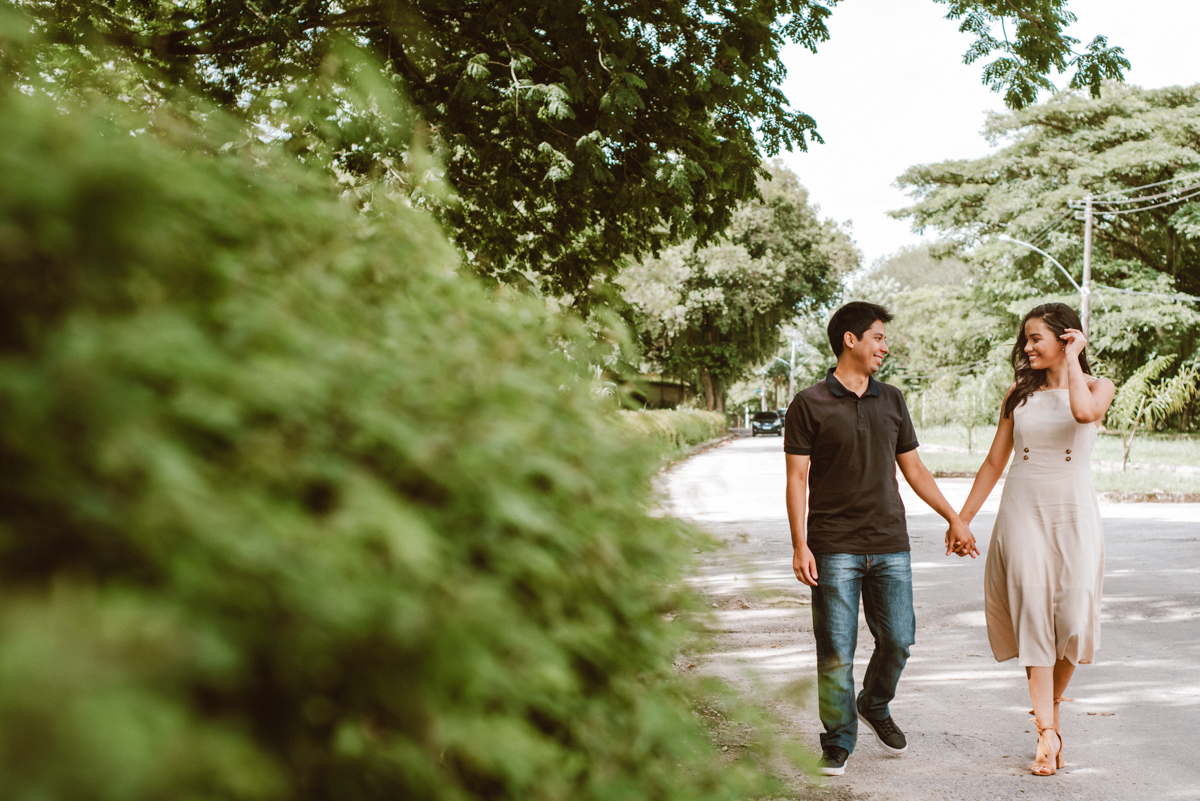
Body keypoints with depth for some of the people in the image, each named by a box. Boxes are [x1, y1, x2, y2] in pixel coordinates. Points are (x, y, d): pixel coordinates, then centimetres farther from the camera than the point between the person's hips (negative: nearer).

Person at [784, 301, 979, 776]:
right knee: (836, 652, -3)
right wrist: (799, 545, -11)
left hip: (890, 546, 4)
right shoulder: (810, 404, -2)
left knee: (898, 639, 4)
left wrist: (954, 519, 16)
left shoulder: (891, 401, 13)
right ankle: (838, 742, 13)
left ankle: (874, 706, 32)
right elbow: (797, 479, -4)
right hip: (835, 548, -4)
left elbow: (913, 469, 19)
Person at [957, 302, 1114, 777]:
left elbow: (1084, 412, -25)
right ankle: (1047, 733, -6)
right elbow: (994, 461, 14)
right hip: (1023, 512, 1)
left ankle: (1052, 705, 24)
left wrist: (1072, 359, -12)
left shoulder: (1096, 387, 2)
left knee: (1074, 619, -2)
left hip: (1074, 515, -1)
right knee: (1032, 617, -6)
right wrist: (963, 517, 13)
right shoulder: (1020, 393, 9)